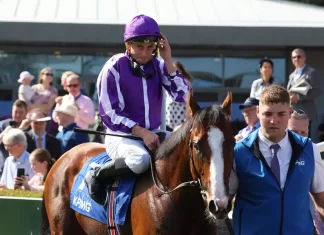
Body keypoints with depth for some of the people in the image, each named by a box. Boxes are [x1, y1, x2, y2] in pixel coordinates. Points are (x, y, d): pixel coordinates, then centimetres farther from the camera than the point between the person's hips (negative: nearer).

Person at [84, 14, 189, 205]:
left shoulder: (159, 66, 6)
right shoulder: (114, 67, -8)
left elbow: (183, 96, -3)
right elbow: (110, 112, -11)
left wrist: (168, 61, -9)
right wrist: (141, 132, -20)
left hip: (154, 134, 5)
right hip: (122, 136, -5)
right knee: (140, 160, -39)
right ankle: (97, 176, -13)